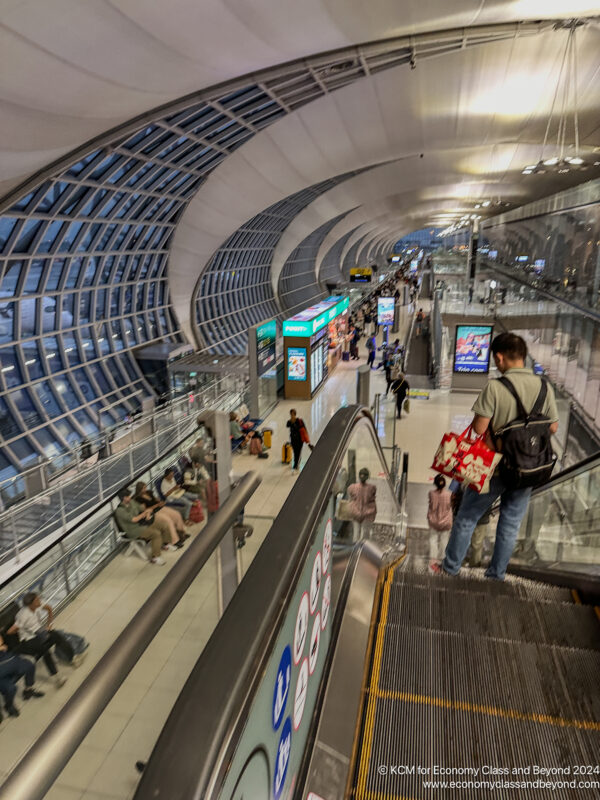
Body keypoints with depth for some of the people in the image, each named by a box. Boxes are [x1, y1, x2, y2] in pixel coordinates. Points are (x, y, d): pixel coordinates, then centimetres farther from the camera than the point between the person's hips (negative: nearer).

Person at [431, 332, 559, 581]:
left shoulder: (495, 387, -20)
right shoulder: (545, 388, -5)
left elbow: (479, 428, -19)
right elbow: (553, 427, 3)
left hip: (495, 466, -4)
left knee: (467, 517, 14)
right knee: (511, 523, 19)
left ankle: (450, 566, 27)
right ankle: (497, 574, 32)